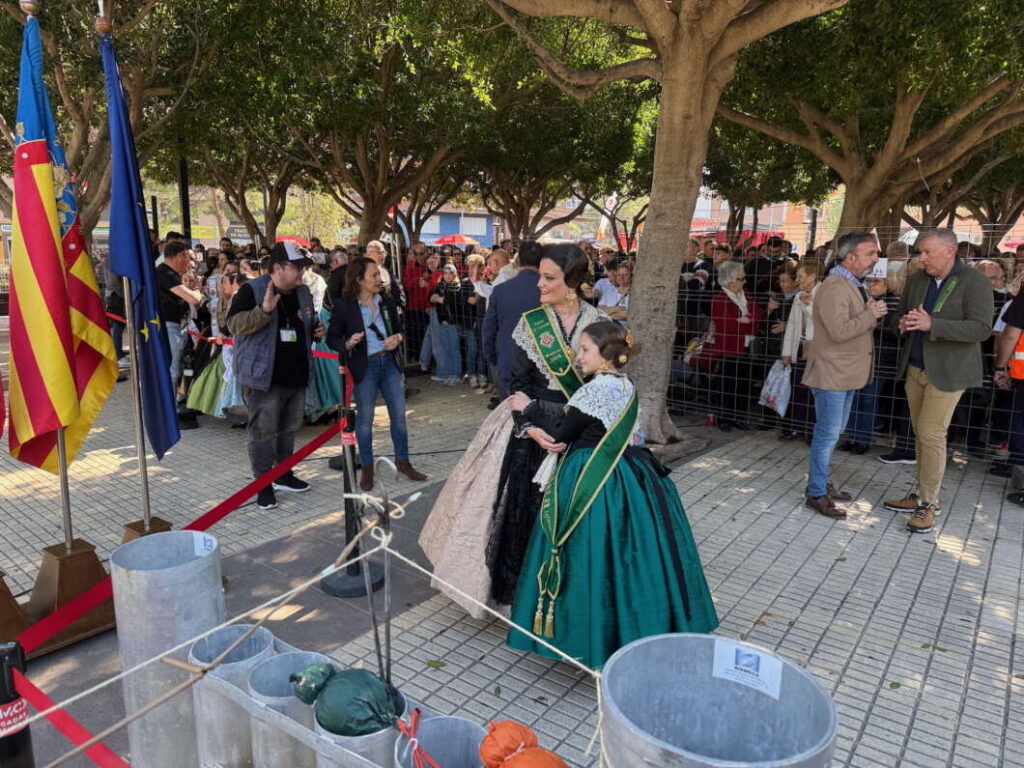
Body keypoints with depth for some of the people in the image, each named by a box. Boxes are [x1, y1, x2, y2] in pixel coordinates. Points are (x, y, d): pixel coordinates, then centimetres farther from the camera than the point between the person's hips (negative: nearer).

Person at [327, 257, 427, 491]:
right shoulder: (343, 305, -10)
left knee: (399, 414, 9)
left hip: (389, 362, 4)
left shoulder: (387, 300, 2)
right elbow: (332, 338, -5)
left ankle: (403, 461, 26)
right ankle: (366, 468, 23)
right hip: (364, 367, -4)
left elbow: (399, 327, 13)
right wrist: (348, 344, -25)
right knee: (365, 419, 8)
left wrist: (398, 338, -9)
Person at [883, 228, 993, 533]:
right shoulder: (915, 280, 7)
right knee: (921, 433, 11)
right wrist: (903, 323, -9)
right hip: (915, 368, 6)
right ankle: (922, 493, 22)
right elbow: (900, 315, 16)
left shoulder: (974, 282, -10)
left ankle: (928, 503, 6)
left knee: (931, 434, -6)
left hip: (947, 371, -6)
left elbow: (981, 328, -19)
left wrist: (931, 324, -29)